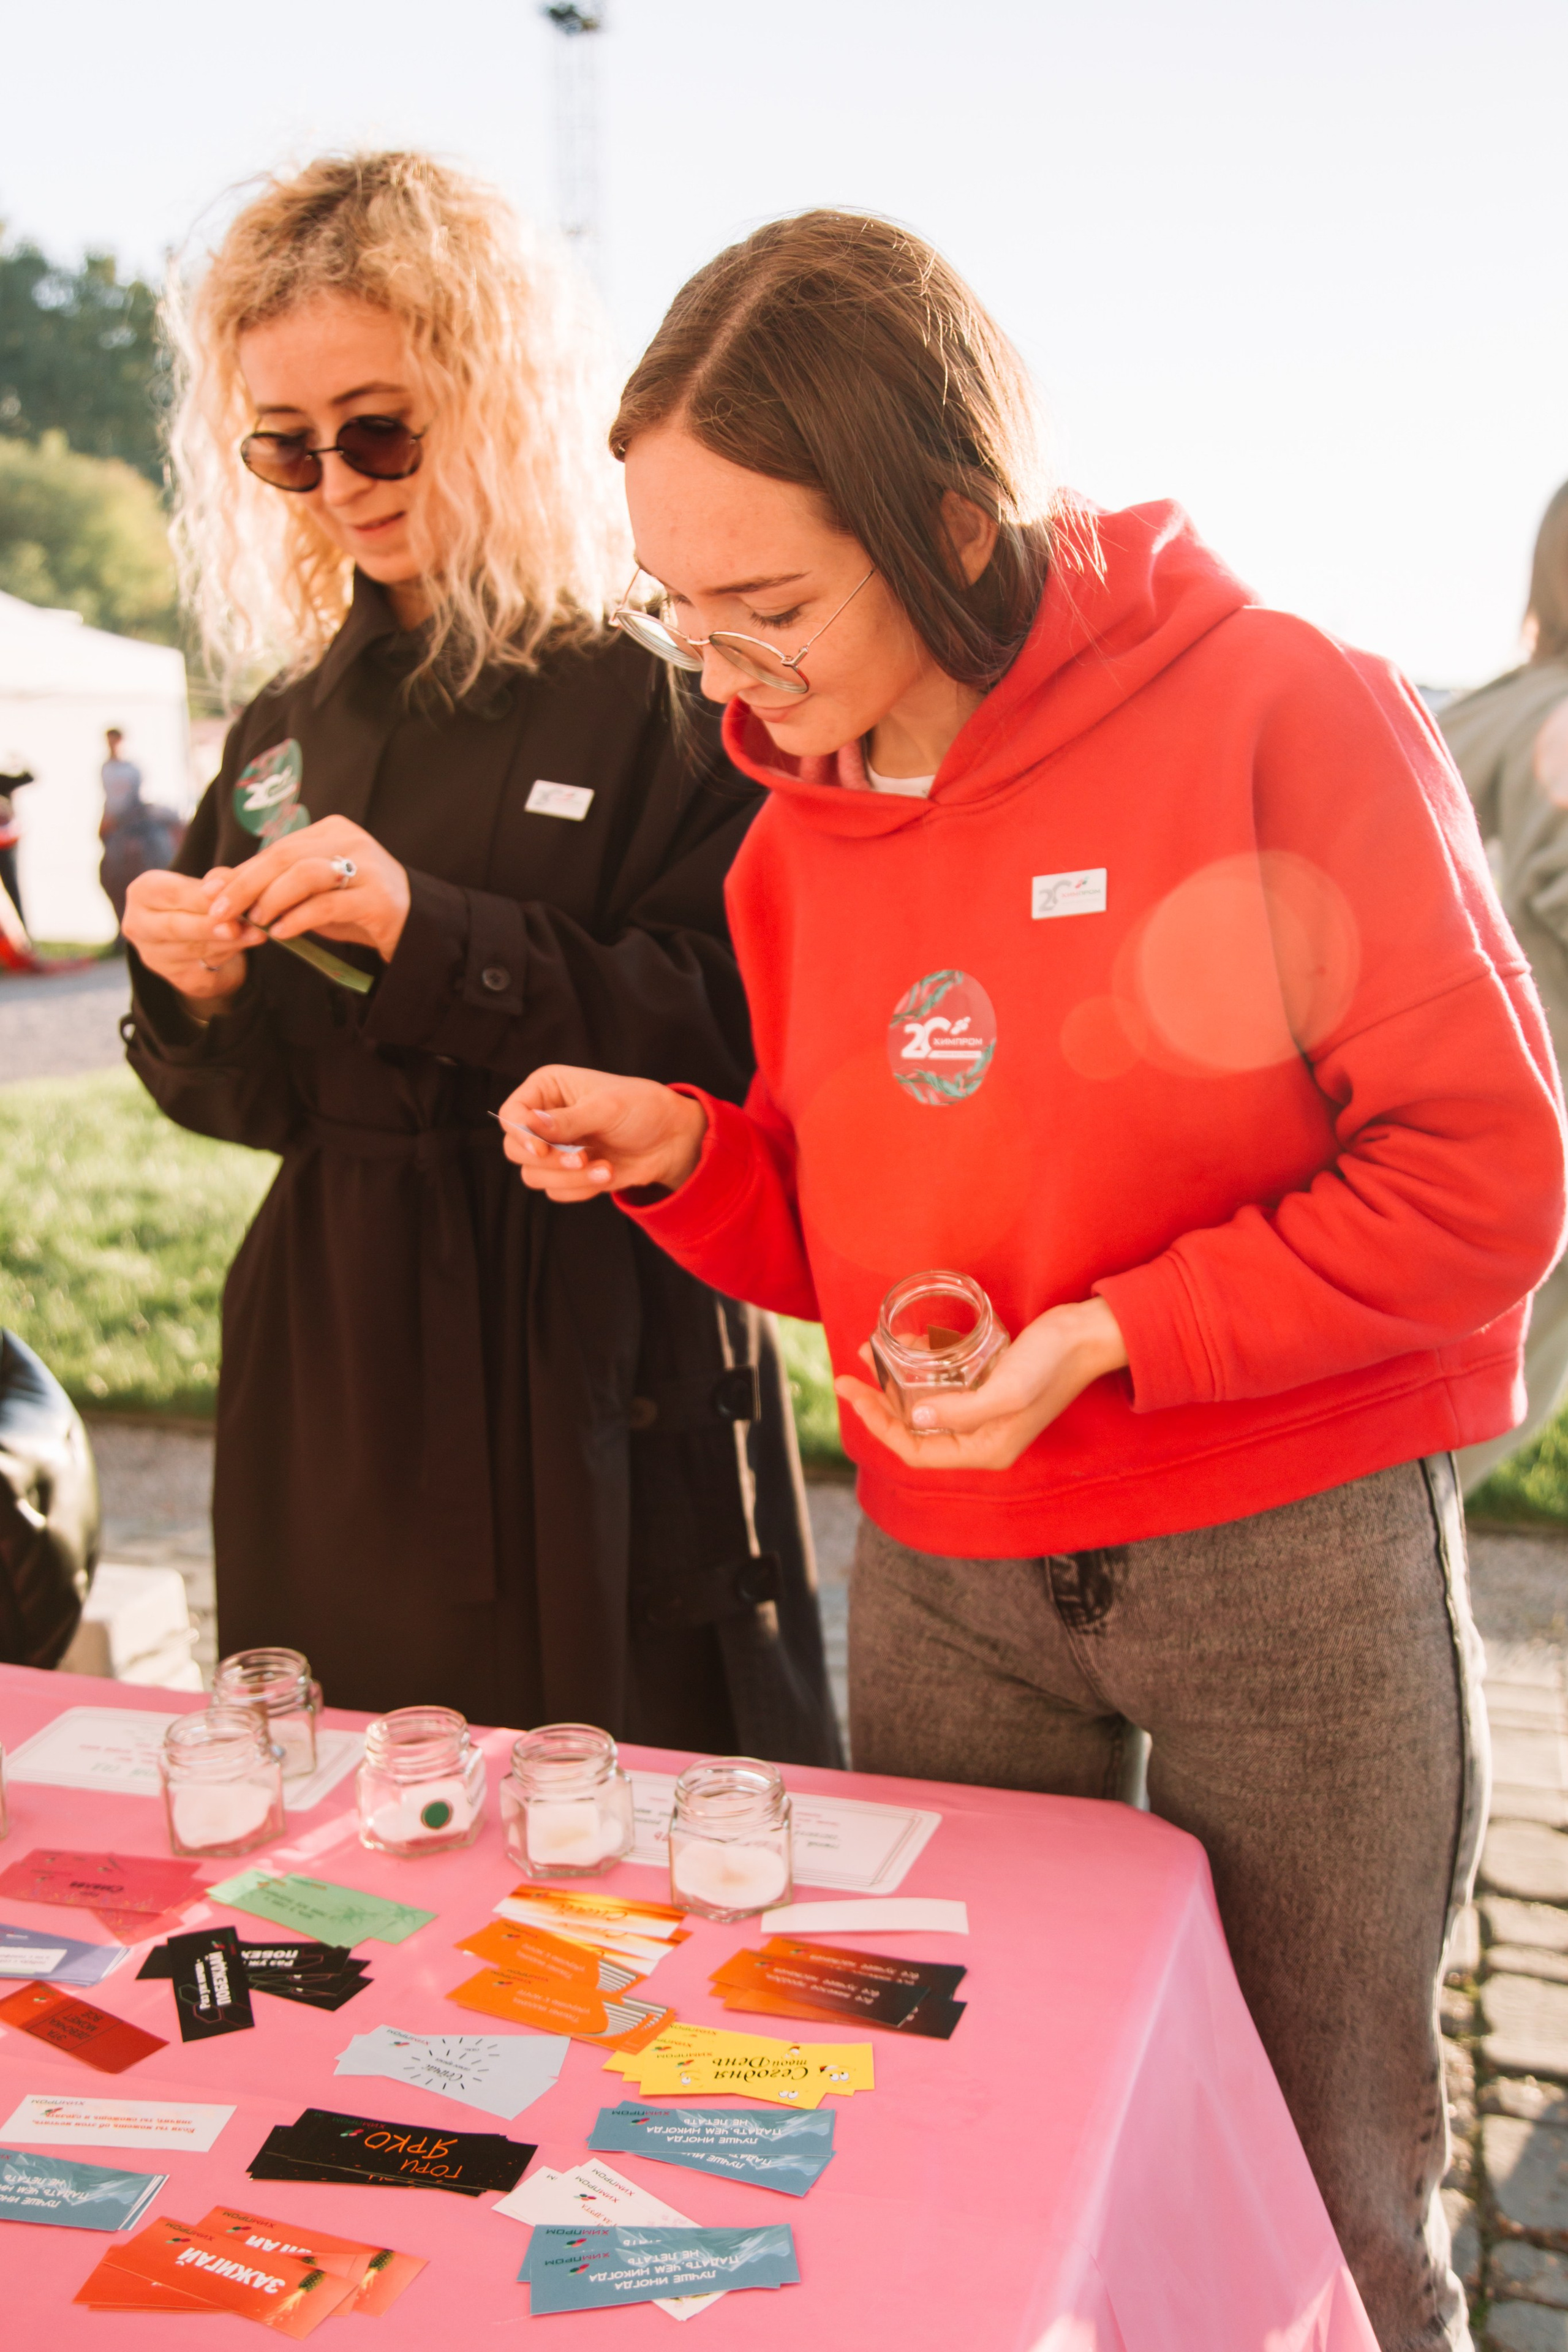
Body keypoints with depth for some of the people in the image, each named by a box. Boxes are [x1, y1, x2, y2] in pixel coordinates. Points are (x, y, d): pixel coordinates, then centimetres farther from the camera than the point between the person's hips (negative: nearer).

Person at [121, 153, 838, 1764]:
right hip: (327, 1372, 6)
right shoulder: (289, 723, 11)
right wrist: (199, 999, -6)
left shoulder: (658, 699, -8)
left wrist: (432, 933, -22)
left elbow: (735, 1038, -16)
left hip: (594, 1378, -5)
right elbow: (255, 1101, 15)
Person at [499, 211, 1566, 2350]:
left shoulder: (1279, 714, -13)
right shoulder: (795, 832, 3)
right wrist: (687, 1153, -8)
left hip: (1290, 1551, -4)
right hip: (942, 1572, 5)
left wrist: (1118, 1338, -20)